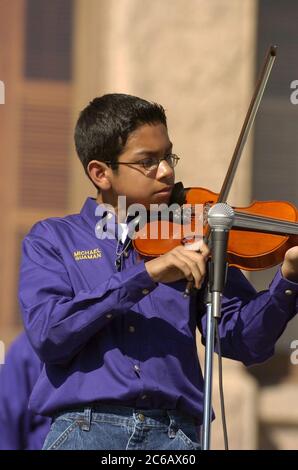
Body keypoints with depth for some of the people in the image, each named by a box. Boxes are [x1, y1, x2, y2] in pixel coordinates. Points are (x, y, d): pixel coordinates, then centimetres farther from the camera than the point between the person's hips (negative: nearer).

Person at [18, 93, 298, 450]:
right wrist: (145, 274, -13)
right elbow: (47, 334, -7)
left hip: (175, 434, 2)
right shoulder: (52, 239, 10)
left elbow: (244, 342, 7)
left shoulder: (190, 239, 14)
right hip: (85, 431, -2)